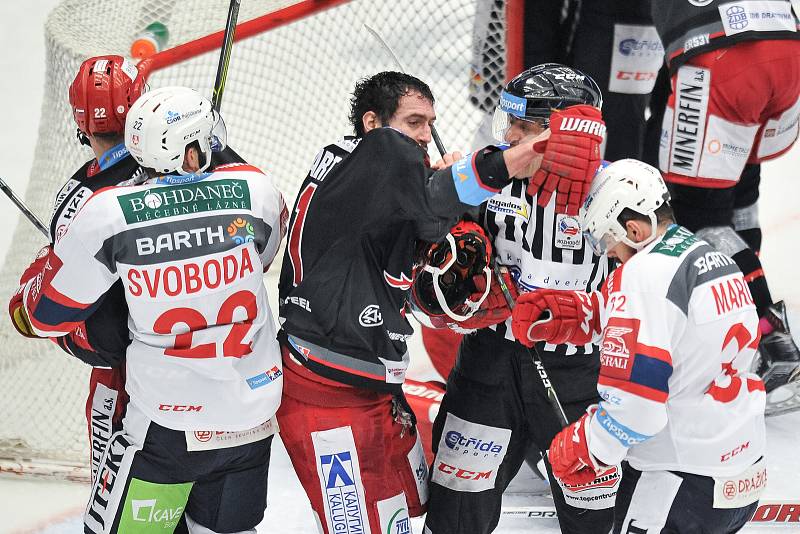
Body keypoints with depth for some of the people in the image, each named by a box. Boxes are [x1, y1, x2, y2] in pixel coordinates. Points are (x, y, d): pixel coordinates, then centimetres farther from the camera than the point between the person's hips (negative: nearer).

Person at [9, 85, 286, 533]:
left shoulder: (111, 212, -14)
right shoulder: (254, 190, -7)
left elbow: (48, 313, -2)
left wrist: (41, 270, 20)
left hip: (166, 426, -3)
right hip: (253, 421, 3)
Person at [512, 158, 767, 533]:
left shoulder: (645, 273, -17)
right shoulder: (717, 260, 11)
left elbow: (633, 401, -23)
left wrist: (581, 450, -9)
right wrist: (568, 312, 7)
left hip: (679, 485, -9)